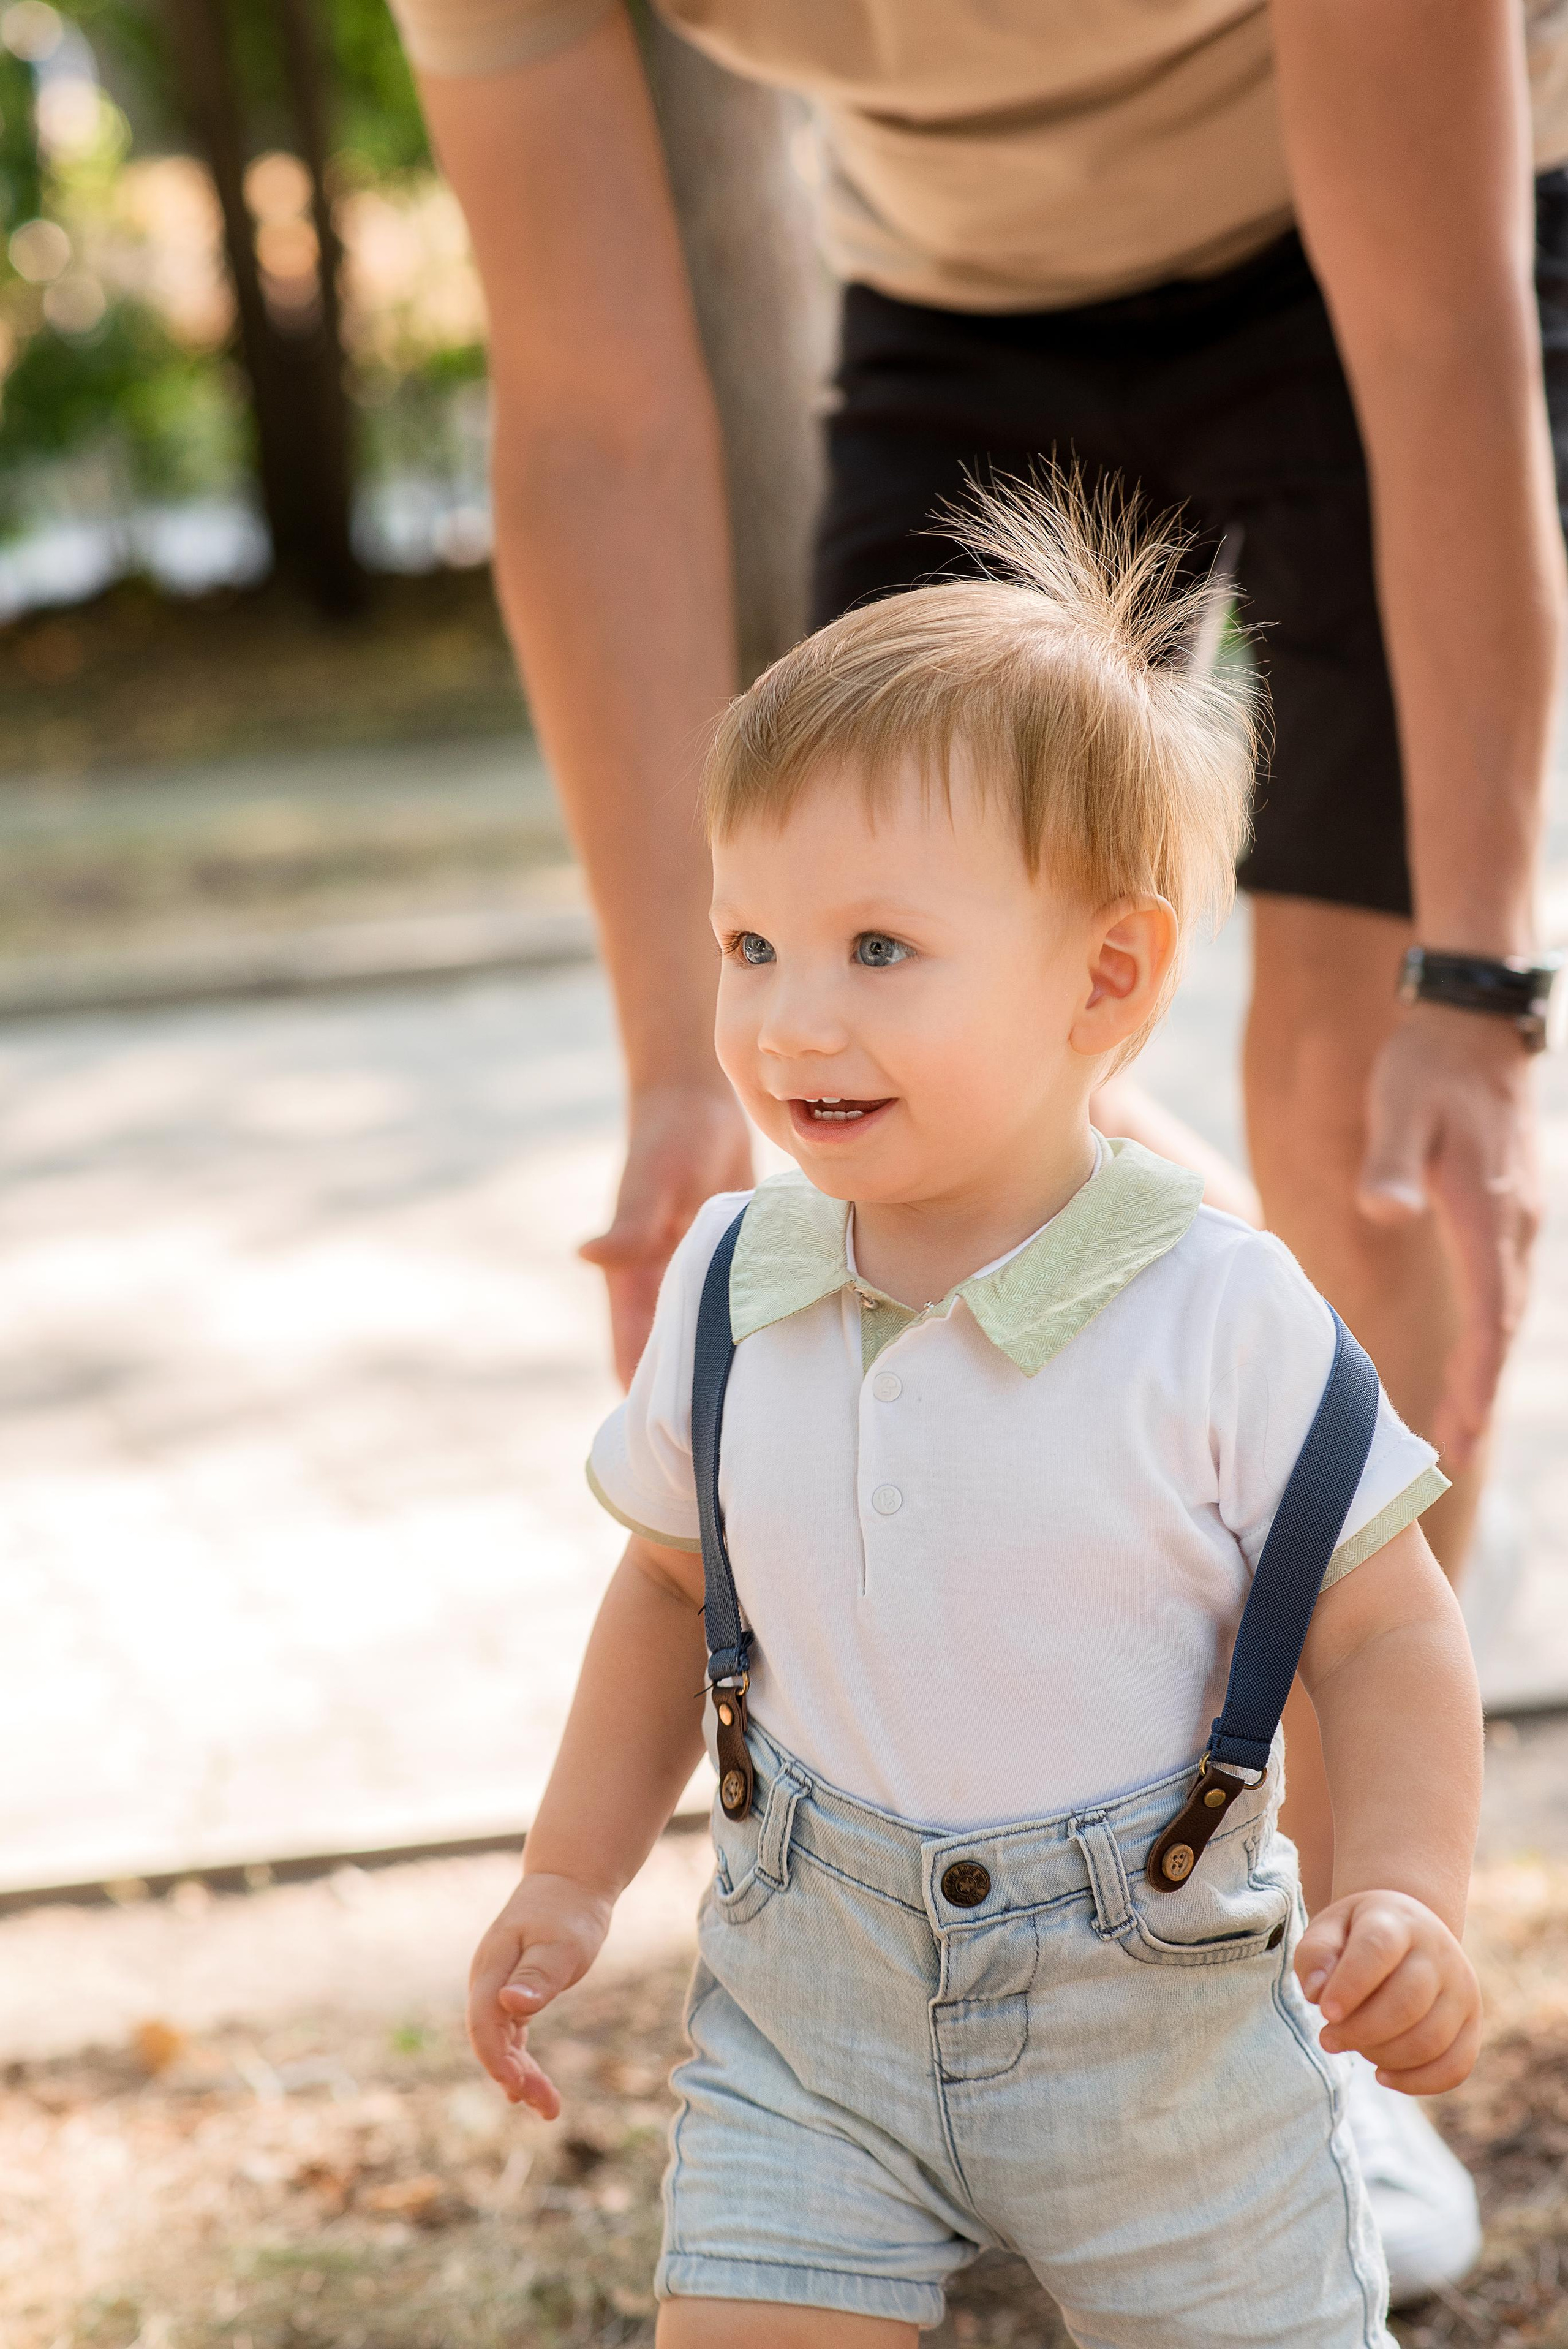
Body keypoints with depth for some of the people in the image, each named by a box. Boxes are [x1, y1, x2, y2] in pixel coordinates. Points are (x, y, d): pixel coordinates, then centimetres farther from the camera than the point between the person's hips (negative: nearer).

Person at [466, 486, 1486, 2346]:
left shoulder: (1221, 1320, -19)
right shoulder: (728, 1288, -6)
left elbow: (1384, 1634, -11)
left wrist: (1405, 1897, -26)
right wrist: (571, 1878, 10)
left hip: (1158, 2031, -2)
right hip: (807, 2013, 3)